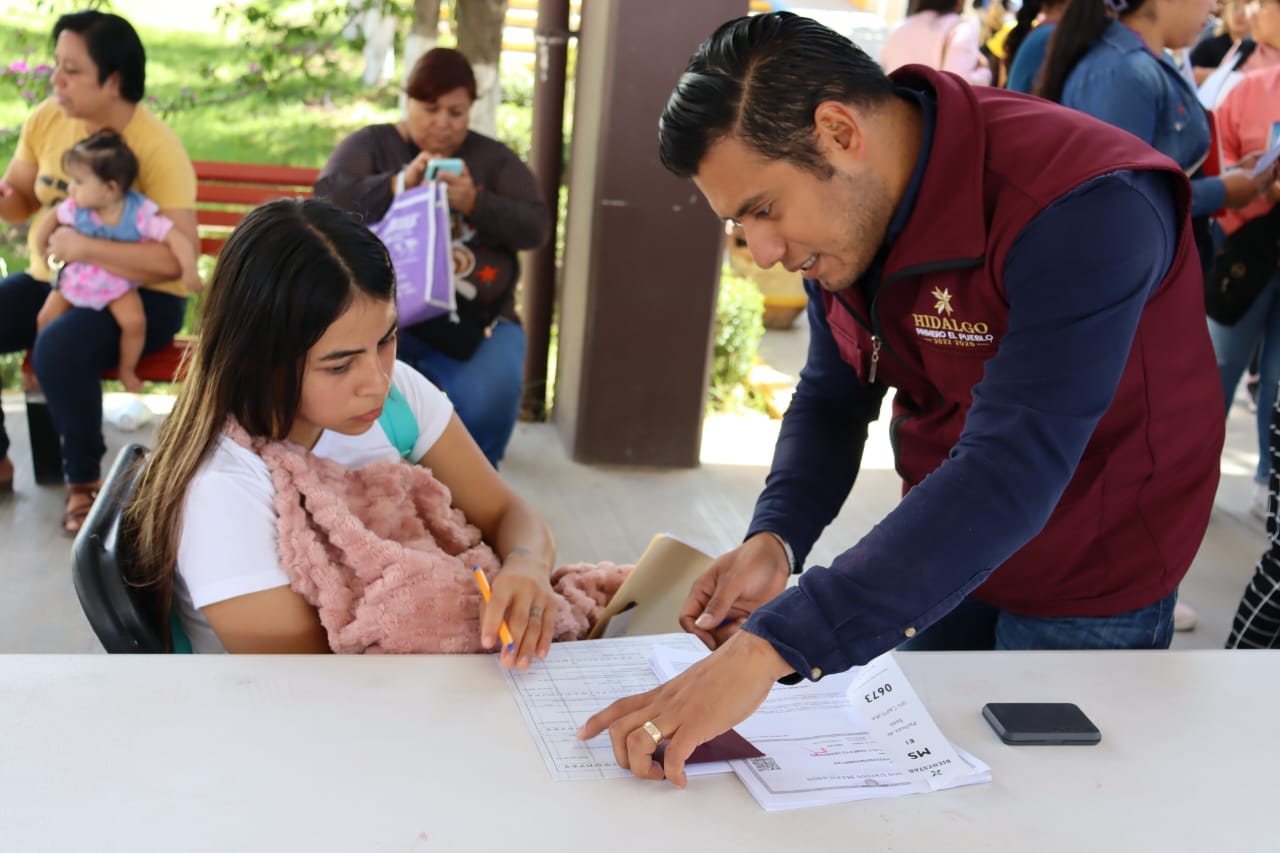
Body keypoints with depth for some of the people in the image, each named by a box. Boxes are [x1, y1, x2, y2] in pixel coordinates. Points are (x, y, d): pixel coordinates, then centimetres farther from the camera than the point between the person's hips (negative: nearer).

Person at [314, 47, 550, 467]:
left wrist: (475, 203, -13)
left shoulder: (495, 158, 15)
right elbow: (328, 196, -4)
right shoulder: (371, 144, 12)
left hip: (475, 317, 1)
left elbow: (536, 227, 4)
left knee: (488, 399, -27)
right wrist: (397, 183, -19)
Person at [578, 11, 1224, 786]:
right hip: (938, 560, 6)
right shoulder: (842, 210, -9)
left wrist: (772, 647, -47)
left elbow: (1009, 476, -41)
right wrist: (774, 540, -21)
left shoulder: (1082, 205, -33)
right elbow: (834, 395, 0)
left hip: (1086, 592, -6)